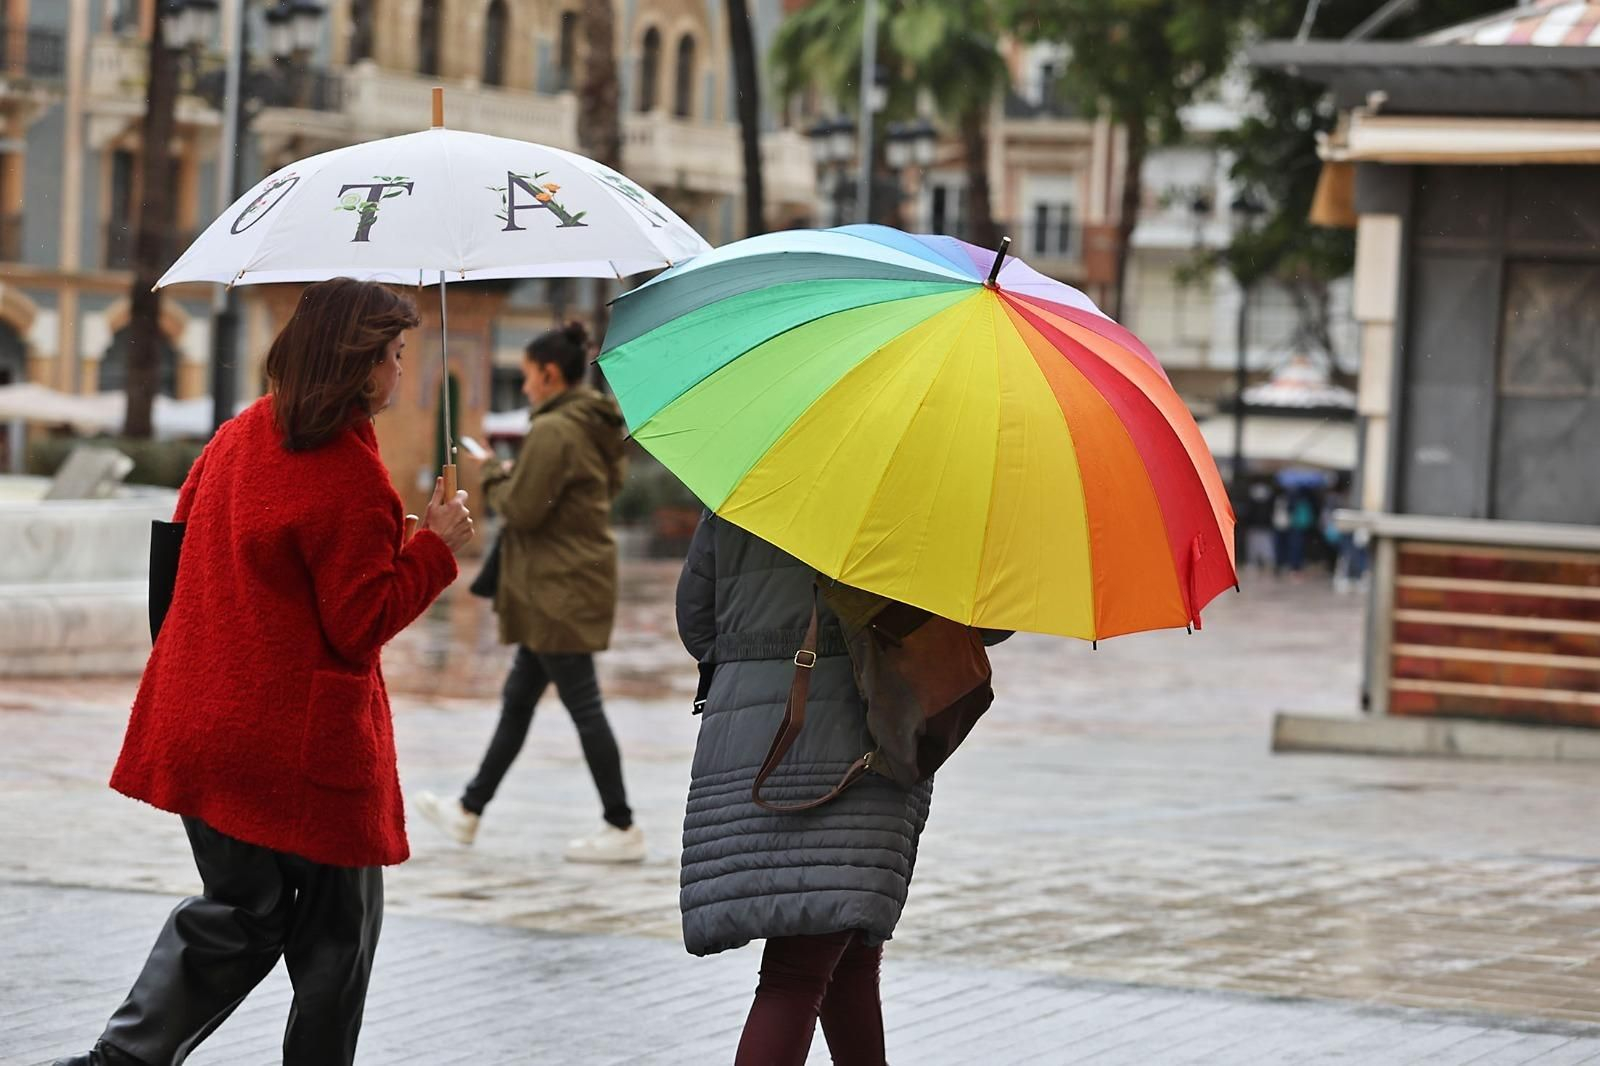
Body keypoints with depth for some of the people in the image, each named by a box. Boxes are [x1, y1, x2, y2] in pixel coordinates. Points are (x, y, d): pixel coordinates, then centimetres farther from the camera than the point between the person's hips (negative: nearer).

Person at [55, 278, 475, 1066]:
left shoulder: (239, 436, 6)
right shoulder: (350, 476, -17)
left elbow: (181, 542, 18)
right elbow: (363, 622, -16)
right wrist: (436, 547, -9)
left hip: (203, 728, 8)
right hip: (304, 743, -8)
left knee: (237, 911, 17)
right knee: (337, 926, 8)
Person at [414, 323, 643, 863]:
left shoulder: (552, 431, -18)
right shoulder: (597, 428, 11)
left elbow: (521, 509, -20)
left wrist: (496, 477, 1)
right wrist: (516, 477, 14)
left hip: (560, 589, -10)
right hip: (581, 578, 10)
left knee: (583, 705, -5)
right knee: (518, 698, 16)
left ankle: (622, 829, -1)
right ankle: (469, 811, 25)